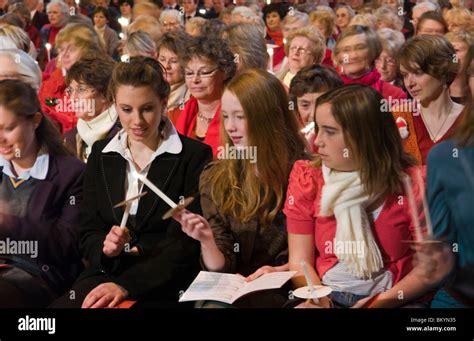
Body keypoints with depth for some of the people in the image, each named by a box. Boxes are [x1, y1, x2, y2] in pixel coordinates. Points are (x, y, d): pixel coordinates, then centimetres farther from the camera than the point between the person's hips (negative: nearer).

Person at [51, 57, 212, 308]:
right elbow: (88, 233, 12)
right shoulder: (101, 154, 11)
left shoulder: (194, 156, -3)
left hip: (164, 284, -3)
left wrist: (125, 285, -19)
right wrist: (105, 246, -12)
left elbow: (187, 243, -9)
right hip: (104, 274, 3)